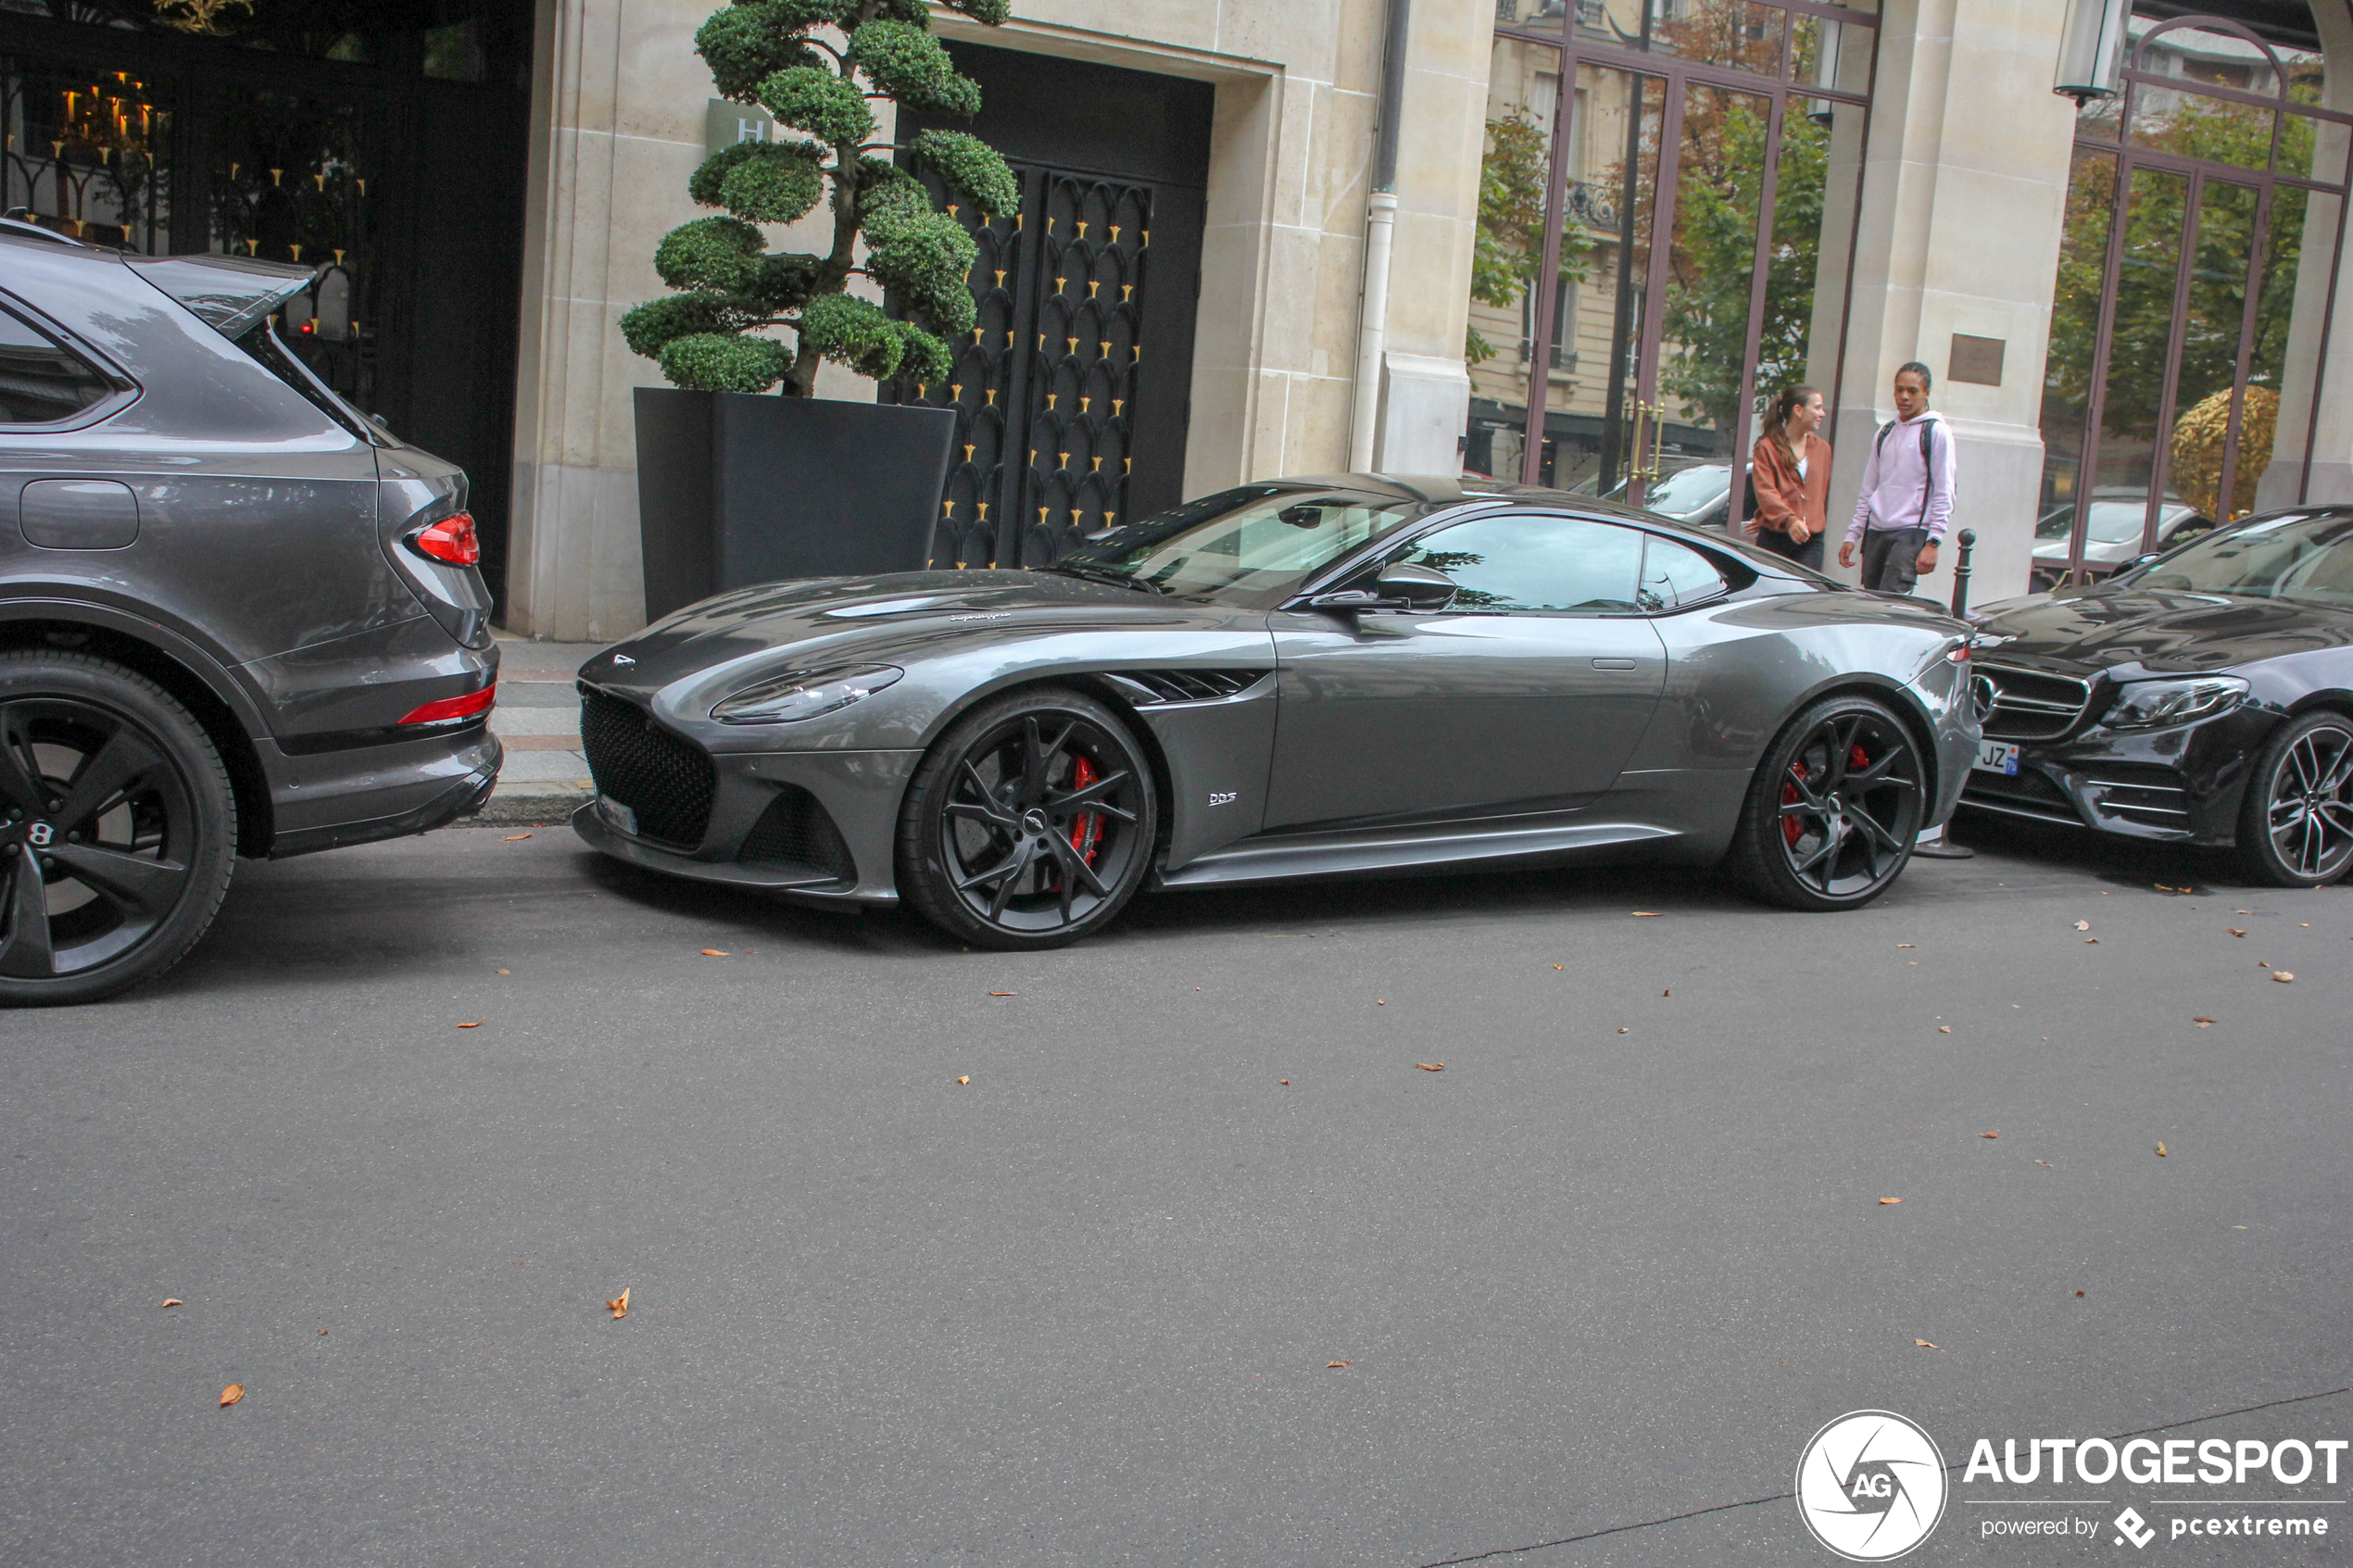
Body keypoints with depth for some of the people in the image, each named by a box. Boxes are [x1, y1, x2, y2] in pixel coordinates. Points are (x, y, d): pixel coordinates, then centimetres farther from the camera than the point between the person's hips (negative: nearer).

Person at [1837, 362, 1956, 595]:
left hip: (1911, 533, -6)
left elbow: (1944, 494, -6)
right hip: (1876, 532, 6)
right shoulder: (1884, 433, 17)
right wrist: (1852, 536, 14)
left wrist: (1932, 542, -13)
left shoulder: (1936, 432, -2)